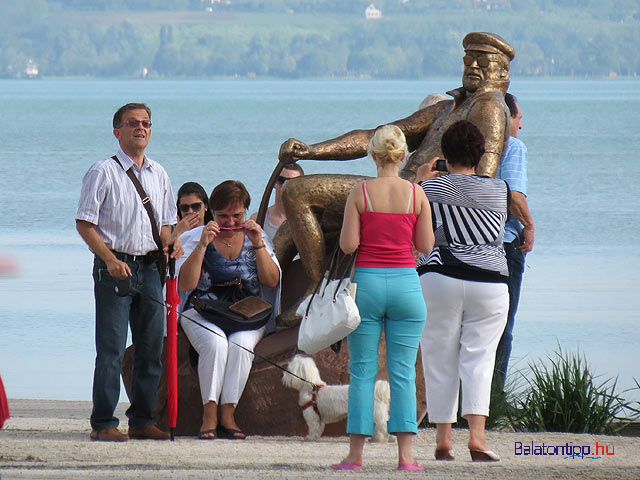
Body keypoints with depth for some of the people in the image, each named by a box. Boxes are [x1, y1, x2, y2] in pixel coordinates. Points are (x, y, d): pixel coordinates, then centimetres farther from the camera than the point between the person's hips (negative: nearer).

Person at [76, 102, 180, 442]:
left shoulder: (158, 174, 14)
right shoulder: (104, 172, -4)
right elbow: (84, 223, -7)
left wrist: (169, 243, 0)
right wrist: (111, 260, -18)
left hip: (150, 266, 6)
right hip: (114, 267, -6)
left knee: (151, 347, 6)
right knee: (111, 349, -8)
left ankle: (142, 420, 14)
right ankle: (103, 423, -4)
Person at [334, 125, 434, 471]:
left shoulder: (360, 193, -4)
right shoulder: (416, 194, -1)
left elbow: (348, 245, -7)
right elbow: (426, 246, 3)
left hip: (366, 282, -1)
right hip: (406, 283, 1)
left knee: (362, 371, 5)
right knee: (403, 372, 3)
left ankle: (355, 454, 4)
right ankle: (405, 455, -1)